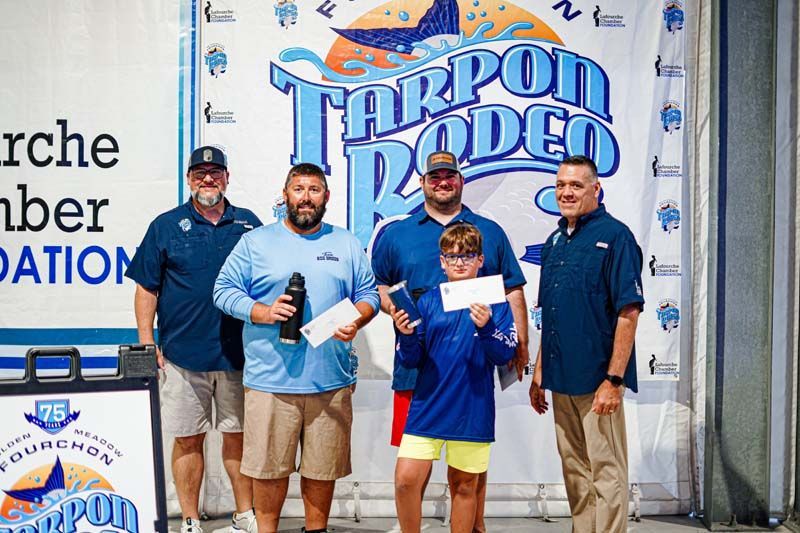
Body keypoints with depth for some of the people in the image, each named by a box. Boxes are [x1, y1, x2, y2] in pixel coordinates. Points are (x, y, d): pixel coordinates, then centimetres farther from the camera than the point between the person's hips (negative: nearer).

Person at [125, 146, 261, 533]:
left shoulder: (249, 224, 7)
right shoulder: (166, 226, 3)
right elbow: (146, 288, 3)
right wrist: (147, 345, -4)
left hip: (238, 353, 1)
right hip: (183, 355, -1)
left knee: (239, 435, 10)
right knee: (188, 439, 8)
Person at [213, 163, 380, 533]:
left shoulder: (347, 244, 12)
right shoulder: (255, 242, 5)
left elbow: (369, 293, 13)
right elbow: (224, 290, 2)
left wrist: (356, 321, -8)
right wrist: (263, 313, -14)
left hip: (331, 380, 2)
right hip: (270, 379, -2)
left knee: (323, 468, 12)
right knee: (269, 467, 5)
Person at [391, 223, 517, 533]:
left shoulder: (494, 302, 1)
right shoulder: (428, 302, 5)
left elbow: (504, 356, -8)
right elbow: (412, 360, 3)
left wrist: (486, 327, -24)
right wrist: (407, 335, -17)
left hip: (472, 411, -1)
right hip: (427, 407, 1)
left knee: (464, 486, 12)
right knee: (406, 480, -4)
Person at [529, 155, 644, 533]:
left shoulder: (614, 236, -9)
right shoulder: (555, 241, 13)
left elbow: (628, 311, -14)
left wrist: (614, 379, -19)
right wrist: (539, 372, 15)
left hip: (597, 378, -7)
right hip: (560, 377, 7)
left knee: (606, 473, 2)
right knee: (574, 470, 16)